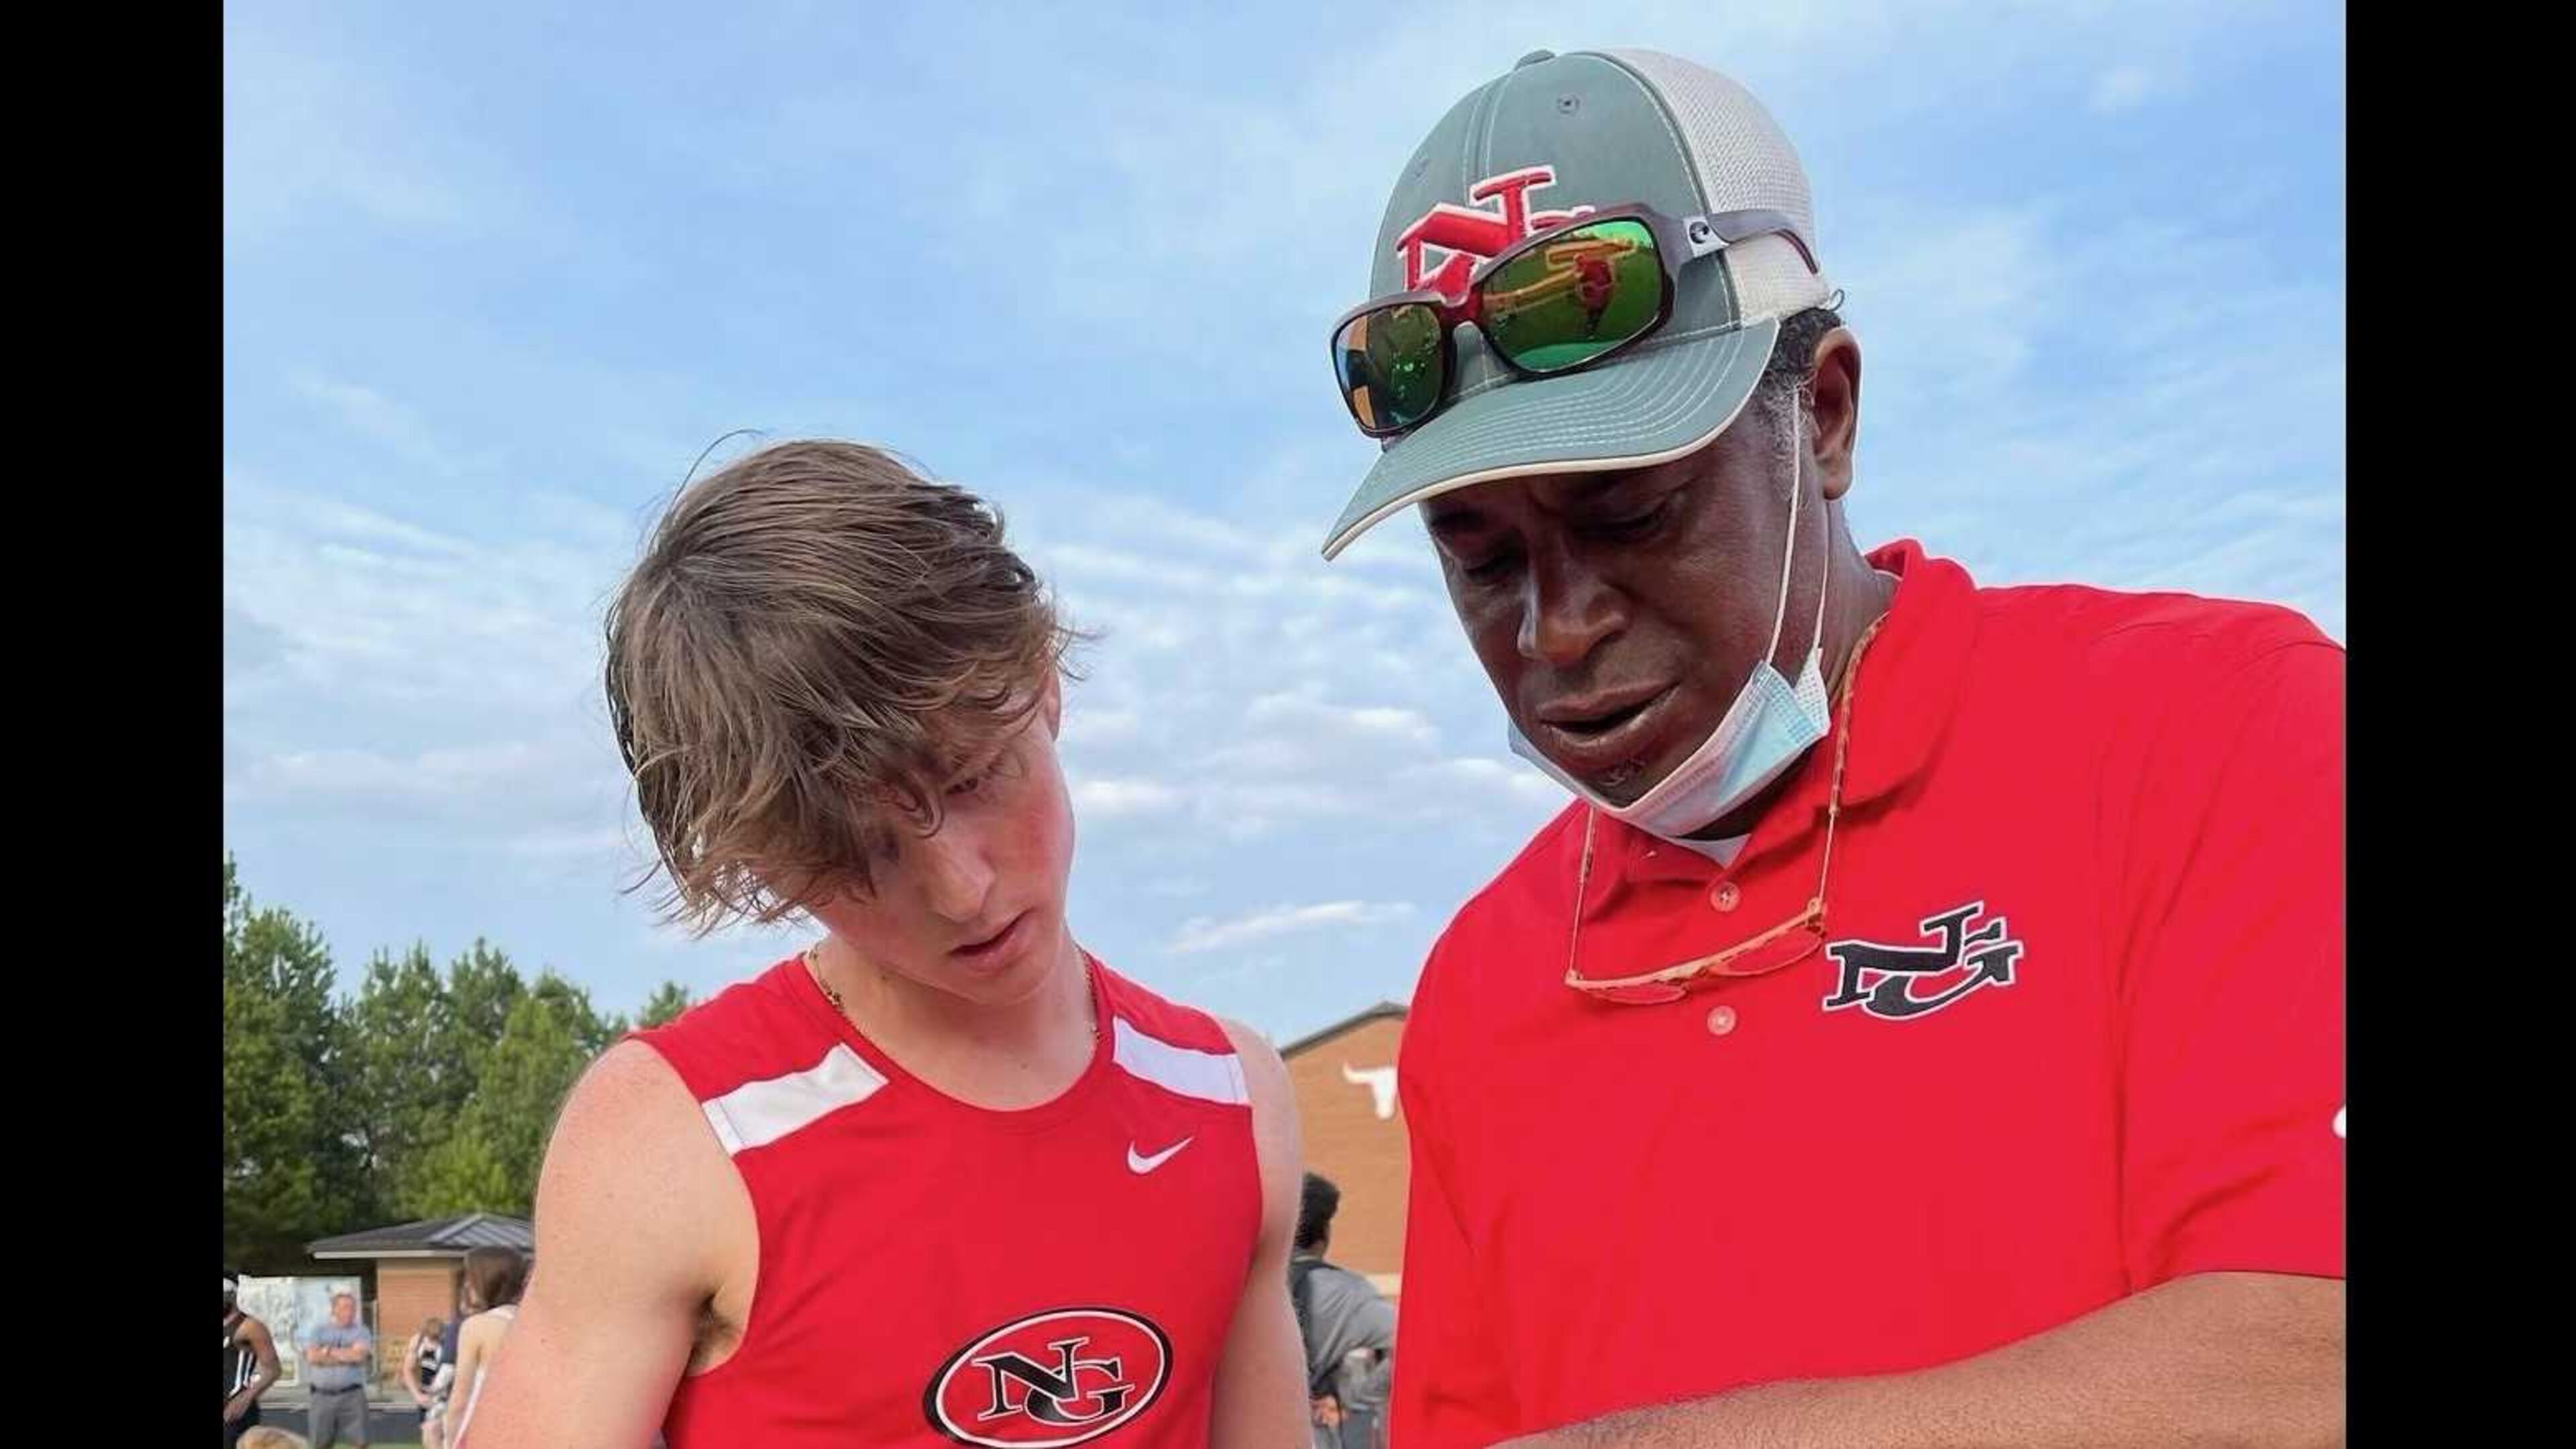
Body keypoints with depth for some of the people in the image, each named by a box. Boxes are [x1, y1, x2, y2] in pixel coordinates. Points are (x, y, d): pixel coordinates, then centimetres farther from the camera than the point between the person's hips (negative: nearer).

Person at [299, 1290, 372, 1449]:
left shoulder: (361, 1331, 4)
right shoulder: (319, 1332, 9)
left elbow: (360, 1355, -13)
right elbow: (312, 1357, -8)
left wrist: (329, 1351, -5)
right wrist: (346, 1356, -9)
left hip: (352, 1395, -1)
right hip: (321, 1396, 2)